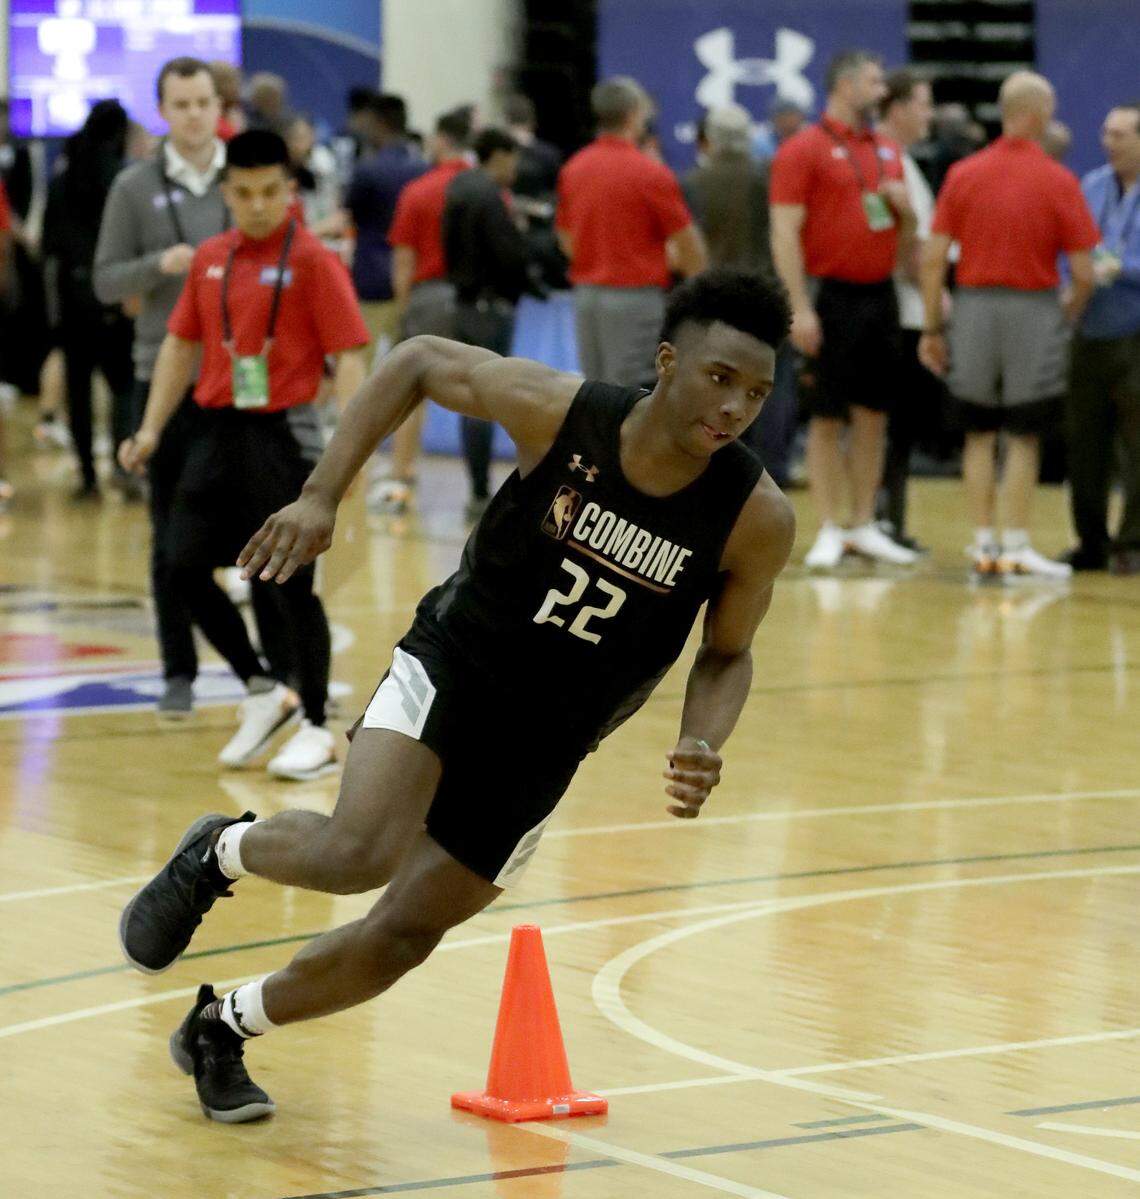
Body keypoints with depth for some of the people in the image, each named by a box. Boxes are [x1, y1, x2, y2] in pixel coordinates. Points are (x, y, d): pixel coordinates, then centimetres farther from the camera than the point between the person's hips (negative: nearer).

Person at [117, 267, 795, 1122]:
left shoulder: (757, 519, -19)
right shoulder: (558, 411, -22)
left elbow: (727, 653, -1)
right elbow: (419, 362, -5)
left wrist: (703, 746, -21)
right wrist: (323, 495, -11)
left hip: (543, 751, 3)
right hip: (451, 666, -2)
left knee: (403, 937, 3)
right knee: (359, 853, -28)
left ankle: (222, 1028, 29)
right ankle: (220, 851, 6)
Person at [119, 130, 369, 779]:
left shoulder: (312, 260, -8)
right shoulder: (211, 258, 10)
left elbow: (348, 356, -12)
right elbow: (182, 345, 18)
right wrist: (152, 429, 12)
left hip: (283, 433, -6)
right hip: (220, 431, 6)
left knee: (289, 584, -4)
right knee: (187, 566, 2)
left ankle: (317, 731, 7)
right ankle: (265, 694, 18)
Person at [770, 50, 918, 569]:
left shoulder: (887, 150, 14)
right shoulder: (804, 150, -6)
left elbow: (905, 233, 23)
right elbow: (785, 233, -12)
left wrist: (903, 205, -1)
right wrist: (800, 308, -18)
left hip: (880, 294, 6)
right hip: (831, 297, -6)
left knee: (873, 415, 8)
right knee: (828, 417, -1)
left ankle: (865, 527, 16)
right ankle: (828, 531, 5)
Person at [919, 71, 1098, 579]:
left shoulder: (963, 174, 0)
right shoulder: (1059, 181, -7)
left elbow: (933, 257, -2)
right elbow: (1083, 273, -8)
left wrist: (932, 328, 5)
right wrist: (1068, 317, 11)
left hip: (974, 308, 3)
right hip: (1033, 309, -3)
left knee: (979, 435, 12)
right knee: (1024, 438, 5)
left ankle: (983, 543, 14)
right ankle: (1015, 547, 5)